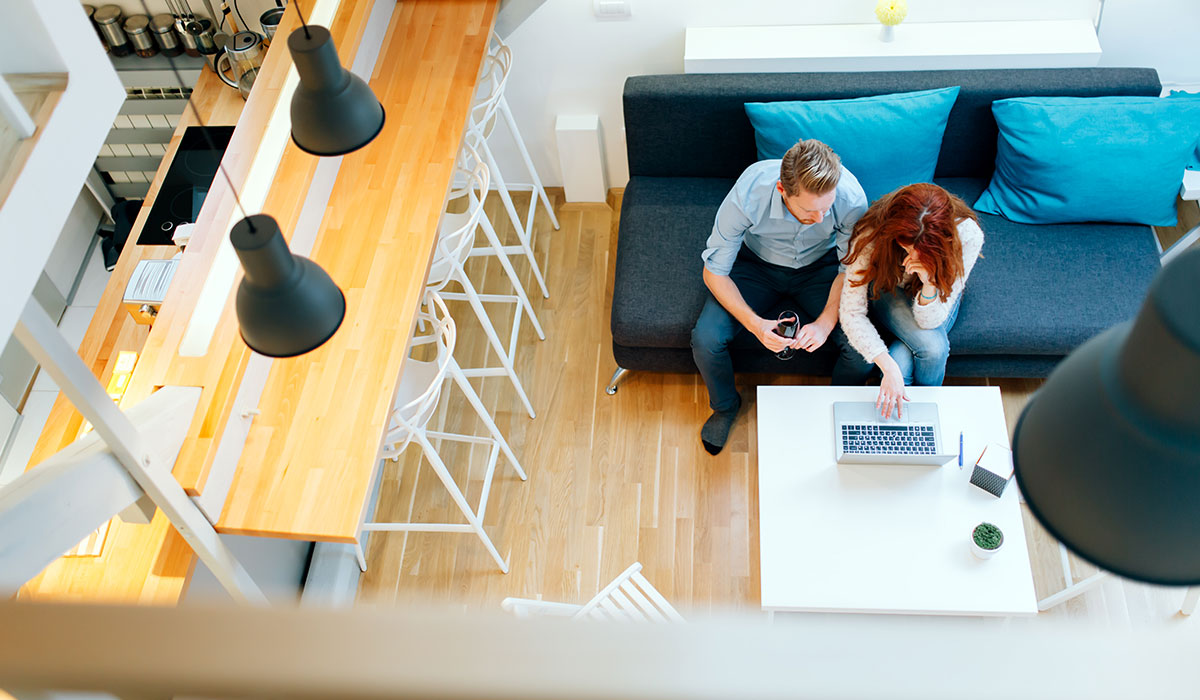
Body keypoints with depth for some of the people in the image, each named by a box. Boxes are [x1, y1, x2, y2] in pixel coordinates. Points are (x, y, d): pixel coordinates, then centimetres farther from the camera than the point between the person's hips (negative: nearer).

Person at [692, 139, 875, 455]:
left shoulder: (850, 196, -32)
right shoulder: (747, 195, -36)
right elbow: (714, 272, -22)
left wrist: (825, 322, -29)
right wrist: (755, 324, -36)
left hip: (819, 265, 1)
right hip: (757, 263, 0)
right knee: (705, 339, -22)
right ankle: (725, 406, 13)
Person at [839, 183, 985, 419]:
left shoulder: (967, 236, -33)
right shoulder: (871, 234, -36)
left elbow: (930, 321, -28)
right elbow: (852, 313, -32)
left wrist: (930, 284, -48)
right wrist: (888, 366, -42)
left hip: (936, 294, 1)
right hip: (888, 290, -1)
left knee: (900, 363, -28)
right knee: (932, 346, -31)